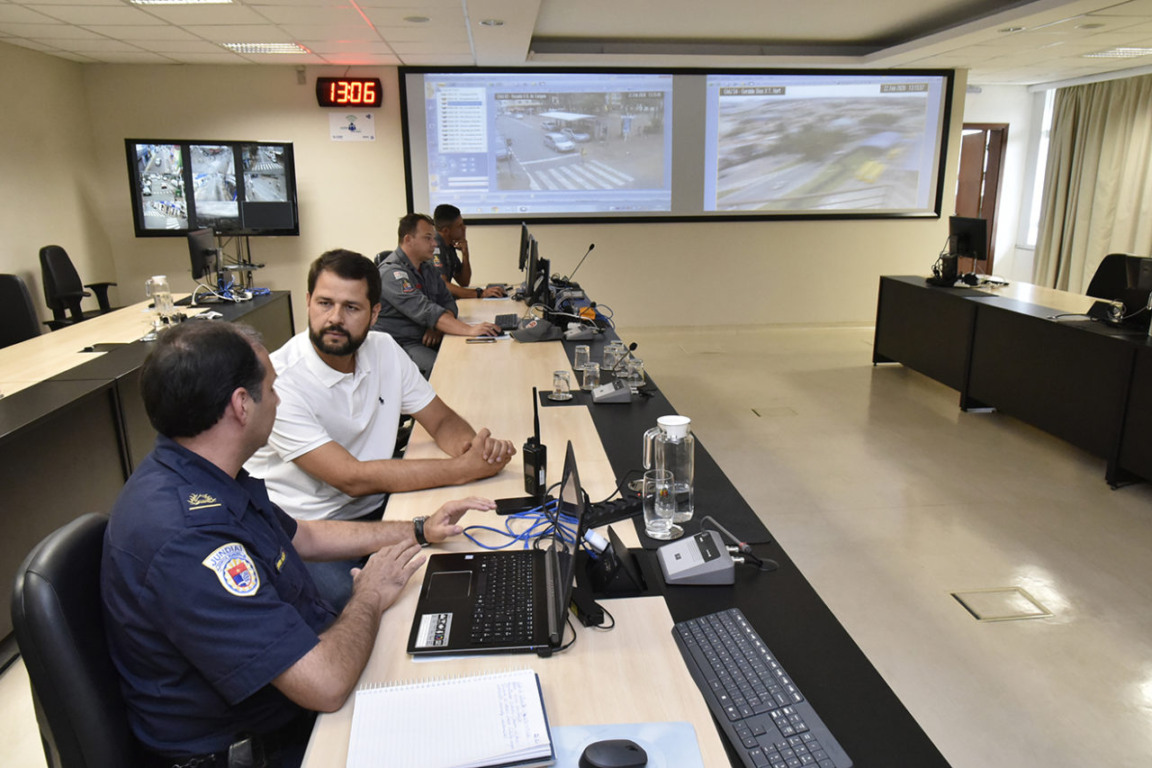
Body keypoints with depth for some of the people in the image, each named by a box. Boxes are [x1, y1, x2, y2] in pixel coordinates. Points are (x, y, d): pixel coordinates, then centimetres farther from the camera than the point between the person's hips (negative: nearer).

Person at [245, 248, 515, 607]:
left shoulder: (384, 351, 0)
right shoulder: (278, 382, -21)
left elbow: (443, 421, 7)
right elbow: (352, 478, -23)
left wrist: (472, 445, -19)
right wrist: (465, 468, -23)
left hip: (375, 510, 6)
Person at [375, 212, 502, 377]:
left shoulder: (428, 267, 14)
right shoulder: (392, 272, -17)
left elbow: (447, 301, 11)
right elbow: (425, 311, -28)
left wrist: (438, 327, -12)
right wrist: (469, 330, -36)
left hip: (428, 338, 8)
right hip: (401, 343, -8)